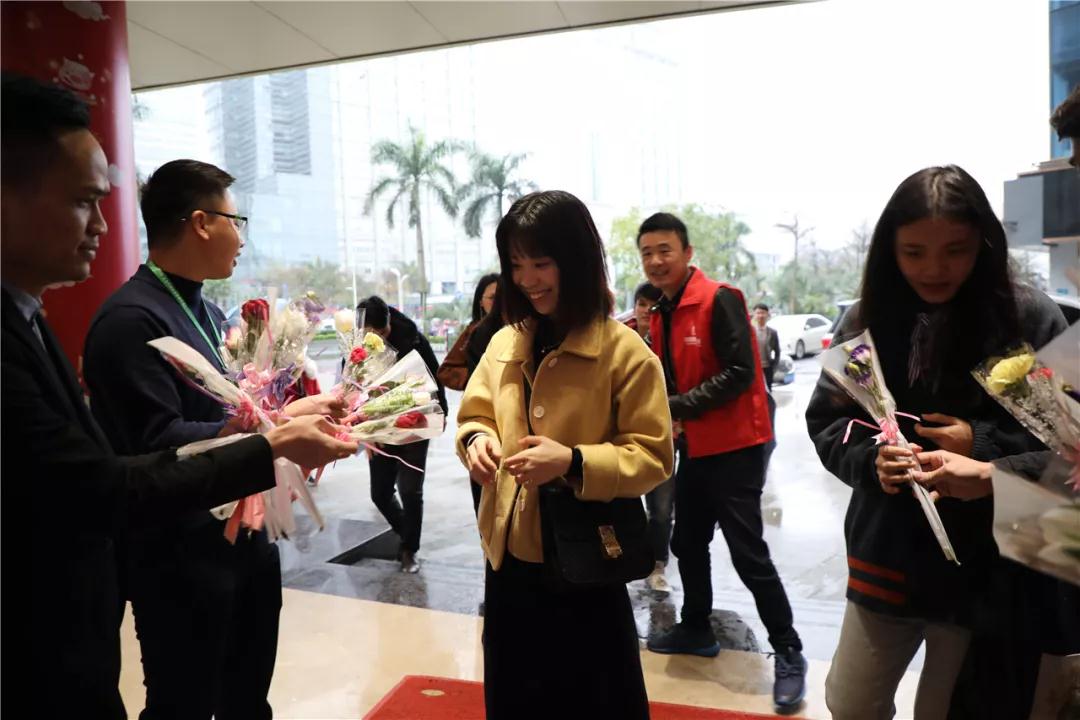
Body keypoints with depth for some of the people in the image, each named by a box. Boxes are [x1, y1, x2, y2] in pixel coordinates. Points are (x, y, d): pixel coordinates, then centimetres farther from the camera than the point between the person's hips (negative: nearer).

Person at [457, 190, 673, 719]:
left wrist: (574, 463, -27)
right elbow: (475, 414, 13)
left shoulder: (625, 351, -14)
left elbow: (654, 458, -13)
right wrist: (476, 438, -10)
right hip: (509, 555, 5)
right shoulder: (504, 343, 3)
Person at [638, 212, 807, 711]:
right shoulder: (663, 313, 9)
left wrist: (677, 407, -22)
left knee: (747, 552, -5)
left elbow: (740, 373, -22)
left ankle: (789, 653, 11)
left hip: (735, 445, -8)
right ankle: (696, 628, 35)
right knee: (687, 542, 17)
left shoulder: (719, 299, -15)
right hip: (694, 446, 8)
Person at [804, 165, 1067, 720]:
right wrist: (870, 458, -19)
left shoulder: (1032, 319, -9)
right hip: (887, 558, 3)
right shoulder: (866, 320, -2)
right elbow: (825, 422, 0)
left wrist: (982, 446, -21)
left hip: (985, 569, -2)